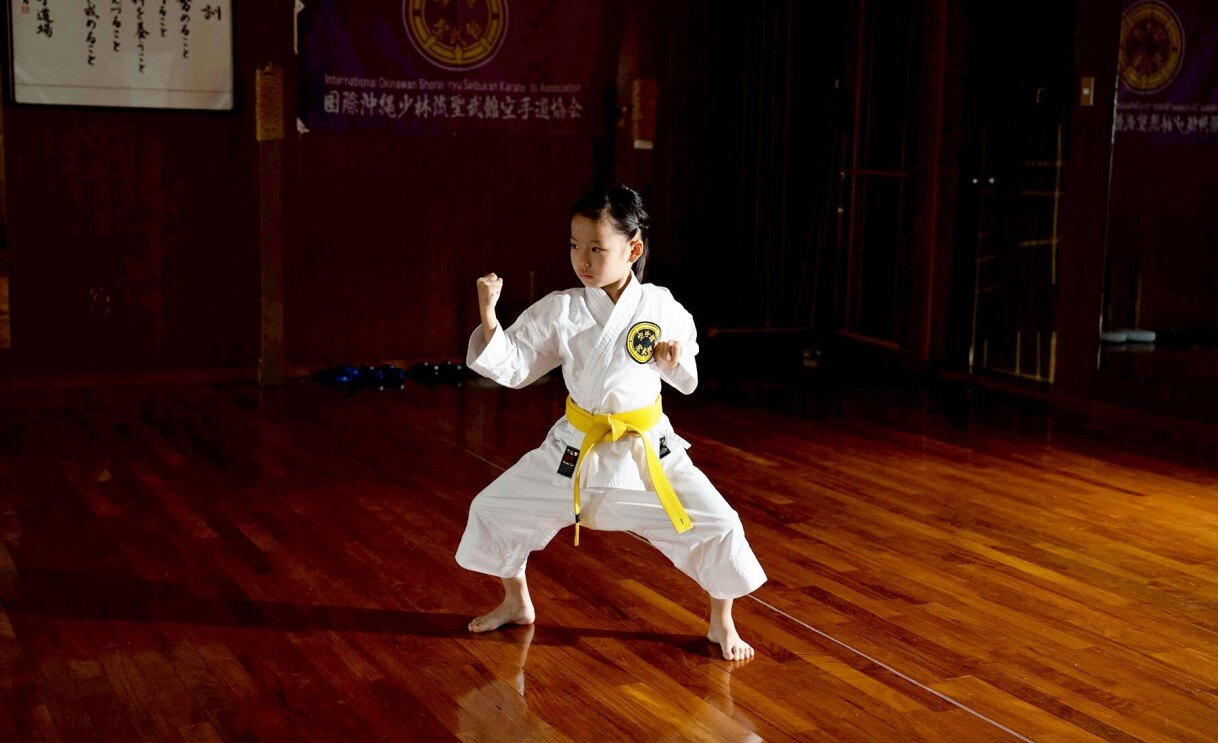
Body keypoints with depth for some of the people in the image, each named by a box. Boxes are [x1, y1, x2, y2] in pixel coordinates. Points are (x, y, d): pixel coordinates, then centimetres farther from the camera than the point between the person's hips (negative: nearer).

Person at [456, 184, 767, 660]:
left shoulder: (662, 308, -9)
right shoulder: (559, 311, -9)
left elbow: (687, 381, 5)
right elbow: (512, 367, -7)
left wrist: (675, 361, -18)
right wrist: (488, 313, -20)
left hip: (648, 451, -2)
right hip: (574, 449, 2)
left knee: (716, 526, -11)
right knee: (493, 509, 6)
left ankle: (722, 624, 18)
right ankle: (516, 604, 34)